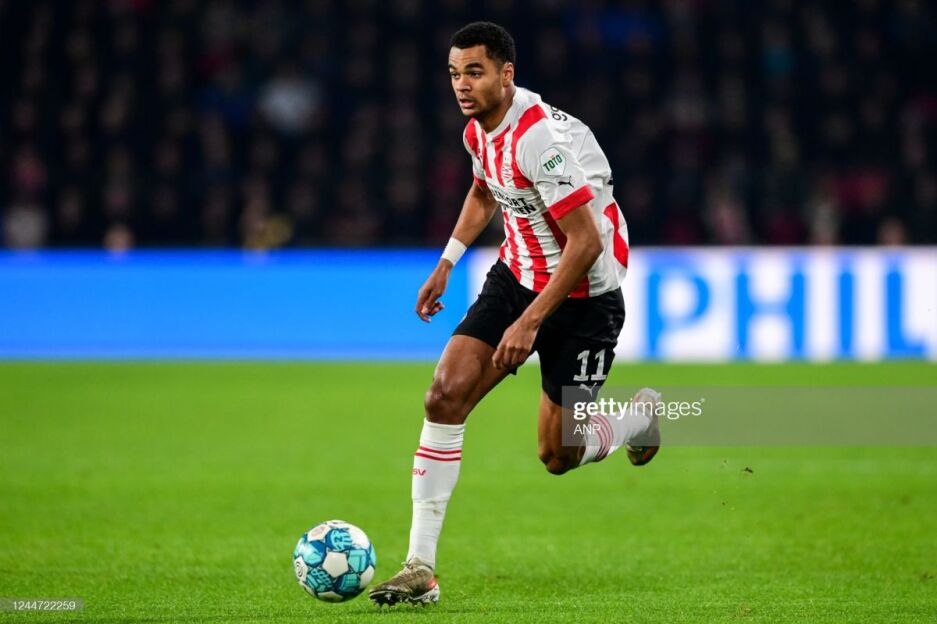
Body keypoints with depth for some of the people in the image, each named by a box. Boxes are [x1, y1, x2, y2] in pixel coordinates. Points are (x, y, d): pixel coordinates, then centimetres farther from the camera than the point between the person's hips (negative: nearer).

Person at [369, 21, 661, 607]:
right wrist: (447, 263, 18)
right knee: (446, 394, -11)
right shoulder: (479, 130, 0)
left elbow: (586, 242, -28)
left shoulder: (538, 137, -28)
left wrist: (530, 322, -28)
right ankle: (421, 568, -9)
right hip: (516, 273, 7)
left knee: (558, 454, 1)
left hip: (582, 295, -7)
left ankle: (643, 416, 35)